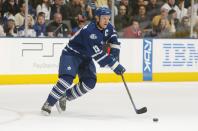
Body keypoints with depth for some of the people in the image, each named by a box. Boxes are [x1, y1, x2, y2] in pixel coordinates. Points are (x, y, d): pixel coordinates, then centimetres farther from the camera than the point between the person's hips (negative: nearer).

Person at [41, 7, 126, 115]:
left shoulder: (107, 27, -9)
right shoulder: (89, 31, -34)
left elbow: (114, 42, 7)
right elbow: (98, 55, -35)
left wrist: (114, 56, -12)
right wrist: (116, 66, -34)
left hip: (86, 57, 8)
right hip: (71, 54, -8)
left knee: (90, 82, -9)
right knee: (67, 79, -25)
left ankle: (65, 97, 8)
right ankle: (48, 104, -14)